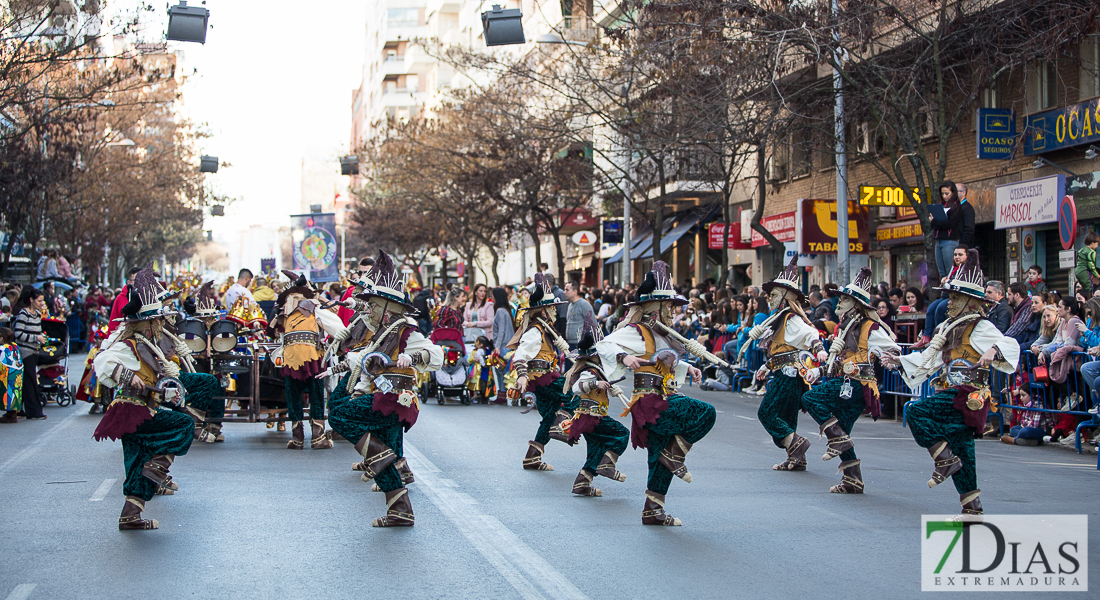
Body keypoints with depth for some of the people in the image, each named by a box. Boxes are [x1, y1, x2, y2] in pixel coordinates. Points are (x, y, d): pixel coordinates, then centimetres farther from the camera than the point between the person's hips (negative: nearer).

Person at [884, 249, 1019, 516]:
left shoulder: (979, 328, -8)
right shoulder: (949, 328, 18)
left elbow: (1010, 345, -23)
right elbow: (928, 359, 26)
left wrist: (993, 350, -43)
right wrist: (900, 361, 19)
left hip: (967, 395, -9)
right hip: (953, 395, 9)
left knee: (916, 411, -20)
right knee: (961, 451, 11)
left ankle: (945, 460, -14)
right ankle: (972, 507, 16)